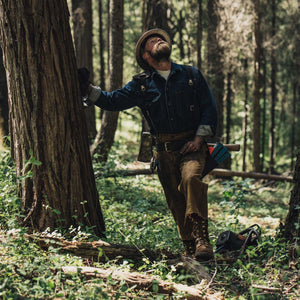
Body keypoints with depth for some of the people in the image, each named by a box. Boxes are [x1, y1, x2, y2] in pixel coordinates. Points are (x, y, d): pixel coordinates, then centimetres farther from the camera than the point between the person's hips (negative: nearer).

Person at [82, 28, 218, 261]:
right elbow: (112, 101, 9)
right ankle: (190, 246, 10)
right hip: (165, 150, 3)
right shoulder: (142, 85, 10)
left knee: (192, 178, -29)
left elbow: (209, 109, 7)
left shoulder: (192, 75, 8)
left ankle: (201, 239, -31)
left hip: (192, 145, -2)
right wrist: (88, 89, -6)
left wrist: (199, 138, -5)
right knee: (175, 198, 0)